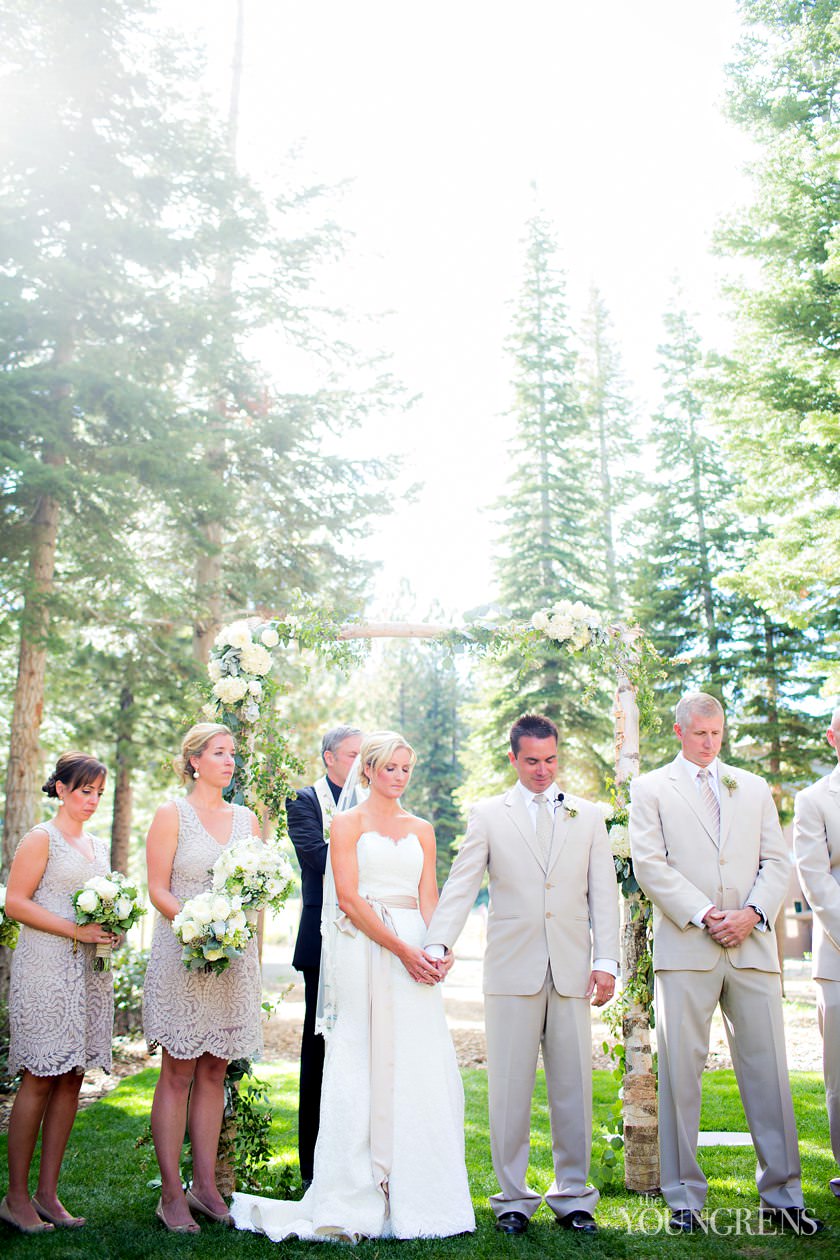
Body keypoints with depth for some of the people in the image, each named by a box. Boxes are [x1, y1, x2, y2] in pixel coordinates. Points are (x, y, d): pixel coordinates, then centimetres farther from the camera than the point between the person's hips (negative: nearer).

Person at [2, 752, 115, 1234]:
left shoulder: (101, 846, 17)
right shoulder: (42, 839, -3)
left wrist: (112, 928, 4)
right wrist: (76, 930, -16)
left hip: (91, 971, 6)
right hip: (47, 968, -6)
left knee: (71, 1079, 7)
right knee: (40, 1080, -3)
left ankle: (48, 1193, 15)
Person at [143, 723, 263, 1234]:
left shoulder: (247, 818, 10)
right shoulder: (172, 814, -2)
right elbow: (158, 890, -7)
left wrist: (254, 954, 2)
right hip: (182, 956, -4)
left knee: (214, 1072, 10)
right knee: (178, 1074, 2)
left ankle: (205, 1186, 19)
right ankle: (172, 1194, 11)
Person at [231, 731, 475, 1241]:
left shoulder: (422, 829, 14)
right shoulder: (347, 823, 1)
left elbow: (428, 897, 8)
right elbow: (349, 897, -8)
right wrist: (401, 950, -14)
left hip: (415, 958, 4)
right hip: (365, 951, -4)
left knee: (419, 1071, 4)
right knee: (365, 1067, -1)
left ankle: (414, 1193, 15)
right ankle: (358, 1196, 9)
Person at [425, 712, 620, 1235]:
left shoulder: (589, 816, 11)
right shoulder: (488, 815, 6)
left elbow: (604, 892, 9)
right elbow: (461, 885, -2)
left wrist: (607, 960, -1)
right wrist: (438, 944, -16)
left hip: (572, 971, 2)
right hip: (513, 971, -1)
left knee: (574, 1088, 7)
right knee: (510, 1089, 5)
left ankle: (573, 1196, 23)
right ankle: (514, 1198, 20)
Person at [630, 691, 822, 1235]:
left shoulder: (754, 787, 17)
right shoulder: (651, 789, 8)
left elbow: (777, 861, 10)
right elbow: (650, 865, -2)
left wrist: (753, 913, -6)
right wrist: (703, 915, -10)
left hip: (753, 945, 3)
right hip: (686, 949, -2)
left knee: (768, 1068, 4)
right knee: (681, 1071, 1)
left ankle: (783, 1196, 17)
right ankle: (685, 1198, 12)